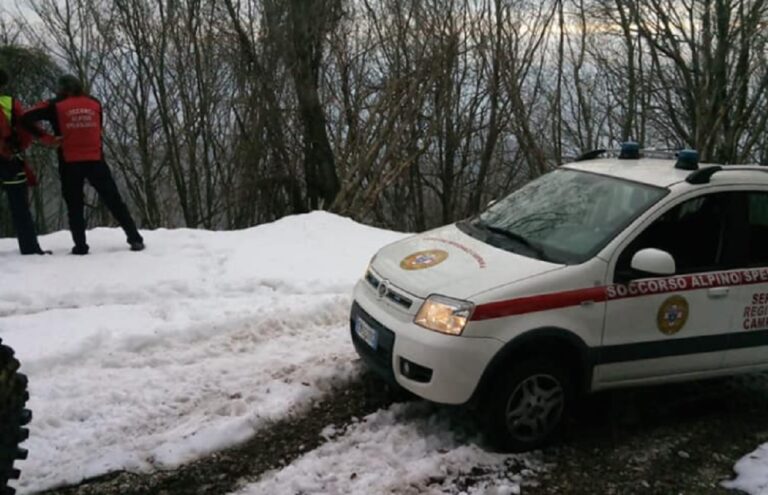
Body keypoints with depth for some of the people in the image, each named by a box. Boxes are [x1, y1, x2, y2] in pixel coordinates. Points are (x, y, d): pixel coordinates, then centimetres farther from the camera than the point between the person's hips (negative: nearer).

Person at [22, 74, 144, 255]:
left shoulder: (56, 106, 3)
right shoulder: (95, 103, 11)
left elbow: (27, 117, 0)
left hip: (70, 163, -1)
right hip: (95, 160, 2)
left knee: (74, 206, 9)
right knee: (114, 201, 5)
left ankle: (80, 246, 3)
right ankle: (135, 239, 2)